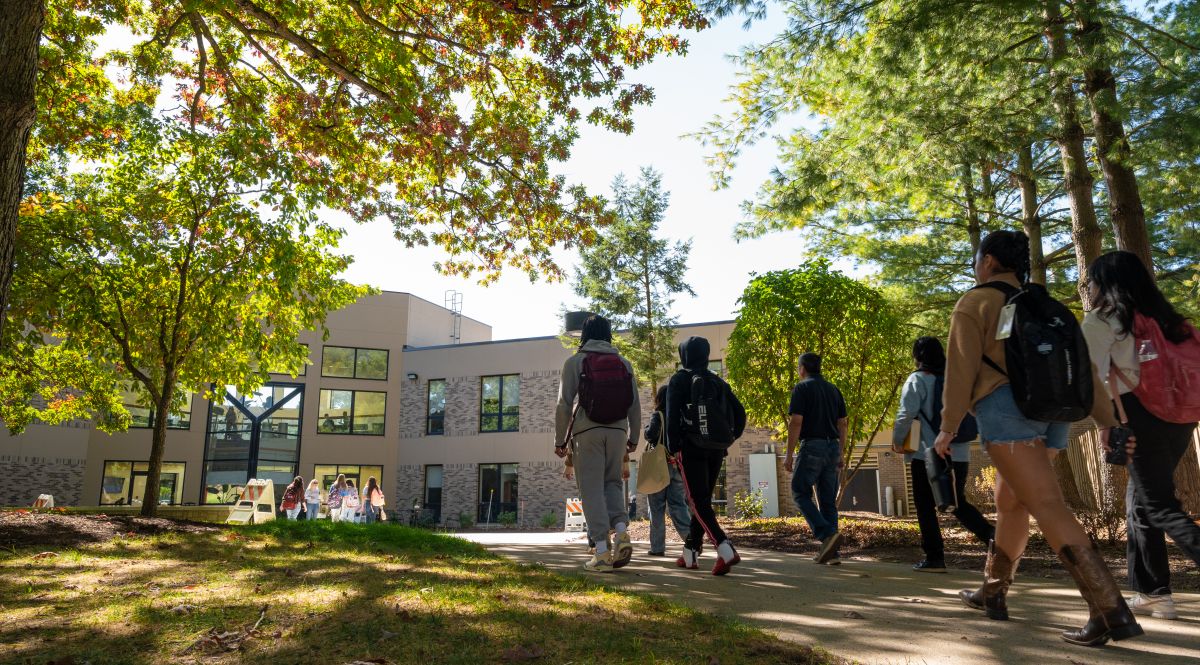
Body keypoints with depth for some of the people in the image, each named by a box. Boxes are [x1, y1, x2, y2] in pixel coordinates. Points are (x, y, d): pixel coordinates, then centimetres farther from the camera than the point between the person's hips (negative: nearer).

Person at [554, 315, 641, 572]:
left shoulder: (574, 362, 1)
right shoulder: (624, 363, 9)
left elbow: (564, 404, -2)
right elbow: (635, 405, 10)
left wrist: (560, 440, 6)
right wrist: (633, 438, 19)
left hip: (586, 431, -3)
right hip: (617, 431, 3)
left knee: (592, 488, 1)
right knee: (613, 482, 17)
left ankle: (602, 552, -3)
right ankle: (621, 530, -5)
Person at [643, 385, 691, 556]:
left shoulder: (657, 416, -7)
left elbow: (651, 434, -18)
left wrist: (647, 430, 1)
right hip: (678, 464, 4)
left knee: (656, 506, 4)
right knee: (677, 503, 9)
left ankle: (657, 547, 6)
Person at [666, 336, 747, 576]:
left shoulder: (679, 380, -2)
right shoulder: (718, 381, 13)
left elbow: (672, 415, -11)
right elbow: (739, 412, 9)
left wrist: (673, 449, -8)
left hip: (691, 448, -5)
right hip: (716, 451, 5)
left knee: (698, 503, -7)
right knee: (704, 501, 14)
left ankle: (725, 549, -24)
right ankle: (690, 554, 20)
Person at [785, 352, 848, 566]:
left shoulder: (802, 388, -4)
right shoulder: (833, 389, 15)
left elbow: (796, 422, -12)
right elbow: (842, 424, 14)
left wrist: (789, 454, -9)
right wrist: (840, 454, 18)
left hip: (812, 446, -6)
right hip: (832, 447, 6)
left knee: (800, 493, 2)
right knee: (828, 500, 9)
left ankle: (827, 534, -17)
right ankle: (830, 552, 8)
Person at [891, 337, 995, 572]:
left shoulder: (918, 379, -7)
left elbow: (906, 414, -15)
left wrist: (897, 441, -1)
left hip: (928, 455, -5)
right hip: (959, 454, 6)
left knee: (925, 507, 5)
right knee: (959, 503, 16)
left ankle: (935, 558, 4)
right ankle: (991, 534, -6)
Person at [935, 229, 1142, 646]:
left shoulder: (975, 302, 2)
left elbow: (961, 367, -7)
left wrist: (948, 426, -5)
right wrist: (1106, 419, 10)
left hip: (1007, 406, -8)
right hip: (1051, 410, 8)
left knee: (1047, 506, -13)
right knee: (1009, 502, 16)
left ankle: (1111, 611, -22)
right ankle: (993, 593, 26)